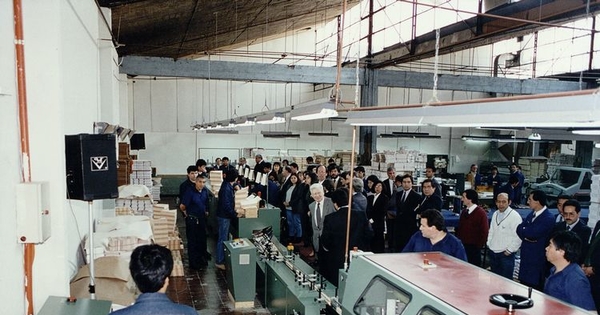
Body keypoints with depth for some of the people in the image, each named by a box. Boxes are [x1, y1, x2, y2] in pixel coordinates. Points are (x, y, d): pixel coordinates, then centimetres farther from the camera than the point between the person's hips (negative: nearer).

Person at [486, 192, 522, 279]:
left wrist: (509, 250, -13)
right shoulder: (495, 214, 9)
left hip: (505, 254, -7)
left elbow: (518, 237, -16)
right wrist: (489, 244, 11)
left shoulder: (515, 216, -14)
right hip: (492, 253, 7)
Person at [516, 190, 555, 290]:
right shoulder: (532, 214, 11)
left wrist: (523, 230, -3)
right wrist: (526, 236, -13)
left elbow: (532, 233, -23)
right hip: (525, 258, 7)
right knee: (523, 284, 14)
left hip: (537, 260, -7)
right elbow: (519, 229, 6)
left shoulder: (548, 218, -16)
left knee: (534, 288, 0)